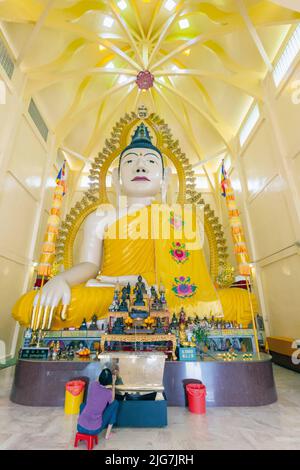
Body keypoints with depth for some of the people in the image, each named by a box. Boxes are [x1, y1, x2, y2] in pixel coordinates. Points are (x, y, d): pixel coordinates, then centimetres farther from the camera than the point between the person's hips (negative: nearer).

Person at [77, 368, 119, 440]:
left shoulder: (92, 385, -8)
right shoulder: (108, 393, -14)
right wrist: (113, 383, 9)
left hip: (80, 427, 4)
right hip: (95, 430, -3)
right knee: (115, 403, 10)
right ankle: (108, 433, 16)